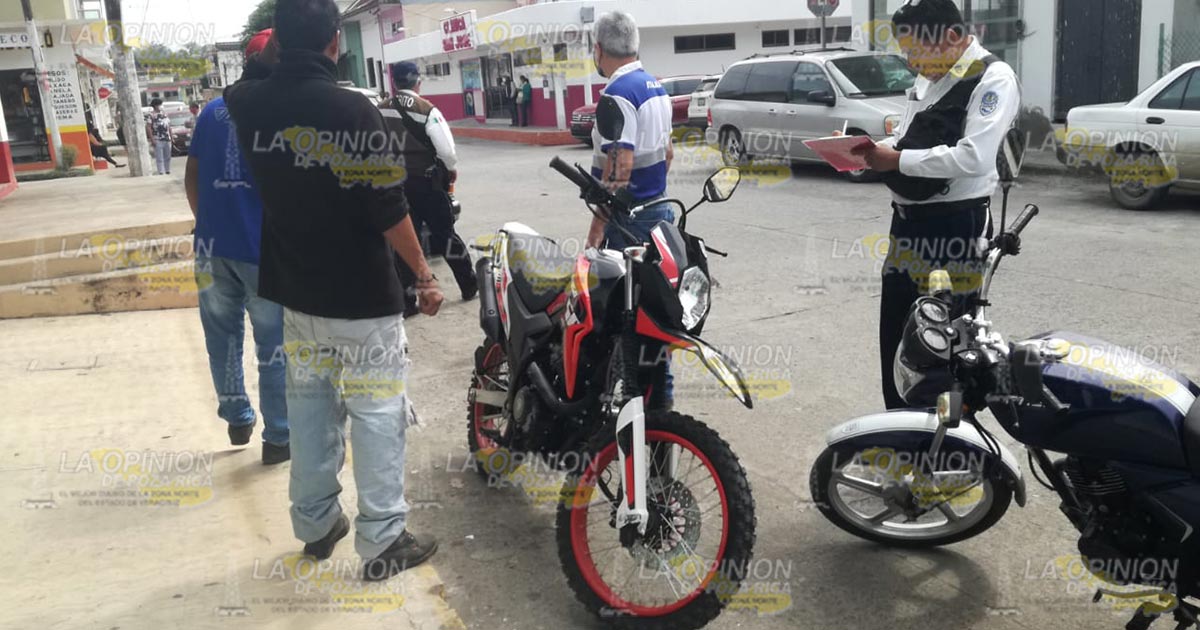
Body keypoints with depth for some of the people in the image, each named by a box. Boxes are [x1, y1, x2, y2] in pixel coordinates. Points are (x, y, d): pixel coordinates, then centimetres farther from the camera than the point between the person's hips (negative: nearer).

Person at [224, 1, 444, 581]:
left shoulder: (250, 106, 0)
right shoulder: (354, 112, -18)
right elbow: (388, 211, -17)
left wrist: (275, 47, 26)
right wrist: (424, 274, -7)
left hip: (296, 293, 6)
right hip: (363, 298, -6)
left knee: (308, 407, 18)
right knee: (377, 415, 3)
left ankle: (315, 524, 29)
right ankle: (382, 542, 9)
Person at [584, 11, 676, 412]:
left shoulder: (618, 93, -17)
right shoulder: (657, 87, 12)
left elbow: (619, 167, -23)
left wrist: (598, 222, -19)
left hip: (630, 219, -9)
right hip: (659, 209, 9)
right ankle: (660, 387, 23)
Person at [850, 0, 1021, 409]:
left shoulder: (993, 79, -11)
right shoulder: (928, 79, 15)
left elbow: (973, 157, -23)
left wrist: (897, 161, -19)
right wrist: (873, 150, 2)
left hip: (955, 227, -9)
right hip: (908, 221, 9)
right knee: (895, 335, 14)